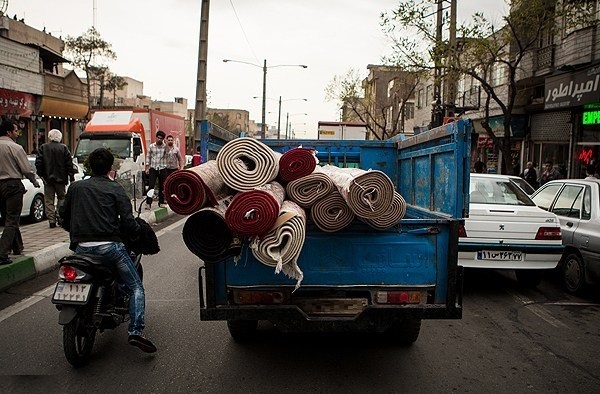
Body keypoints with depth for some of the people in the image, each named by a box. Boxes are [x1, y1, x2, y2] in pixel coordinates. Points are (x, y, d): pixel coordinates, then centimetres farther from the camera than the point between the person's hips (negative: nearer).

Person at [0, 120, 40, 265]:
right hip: (13, 185, -7)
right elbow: (27, 169, -9)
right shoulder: (15, 148, -13)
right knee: (12, 221, -4)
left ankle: (17, 249, 34)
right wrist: (35, 182, 7)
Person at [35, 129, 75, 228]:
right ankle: (60, 217, 6)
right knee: (61, 197, 13)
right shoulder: (64, 148, -4)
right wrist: (72, 178, 1)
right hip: (61, 178, 0)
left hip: (48, 178, 0)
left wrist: (41, 175, 2)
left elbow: (38, 163, -5)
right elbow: (69, 164, -4)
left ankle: (51, 220, 4)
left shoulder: (43, 148, -3)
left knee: (49, 200, 6)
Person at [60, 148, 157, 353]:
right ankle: (136, 331, -13)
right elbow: (127, 221, -7)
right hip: (108, 245, -4)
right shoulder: (115, 189, 2)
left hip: (81, 248, 5)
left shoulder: (75, 187, 14)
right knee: (136, 287, 2)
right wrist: (139, 231, 12)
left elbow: (64, 216, 20)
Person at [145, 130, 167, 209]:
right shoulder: (151, 146, 3)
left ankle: (161, 202, 17)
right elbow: (148, 157, 5)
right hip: (153, 168, -1)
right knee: (151, 186, -6)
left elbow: (166, 157, 5)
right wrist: (147, 168, 1)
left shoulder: (165, 147, 3)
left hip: (162, 169, 1)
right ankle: (148, 203, -7)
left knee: (162, 186, 7)